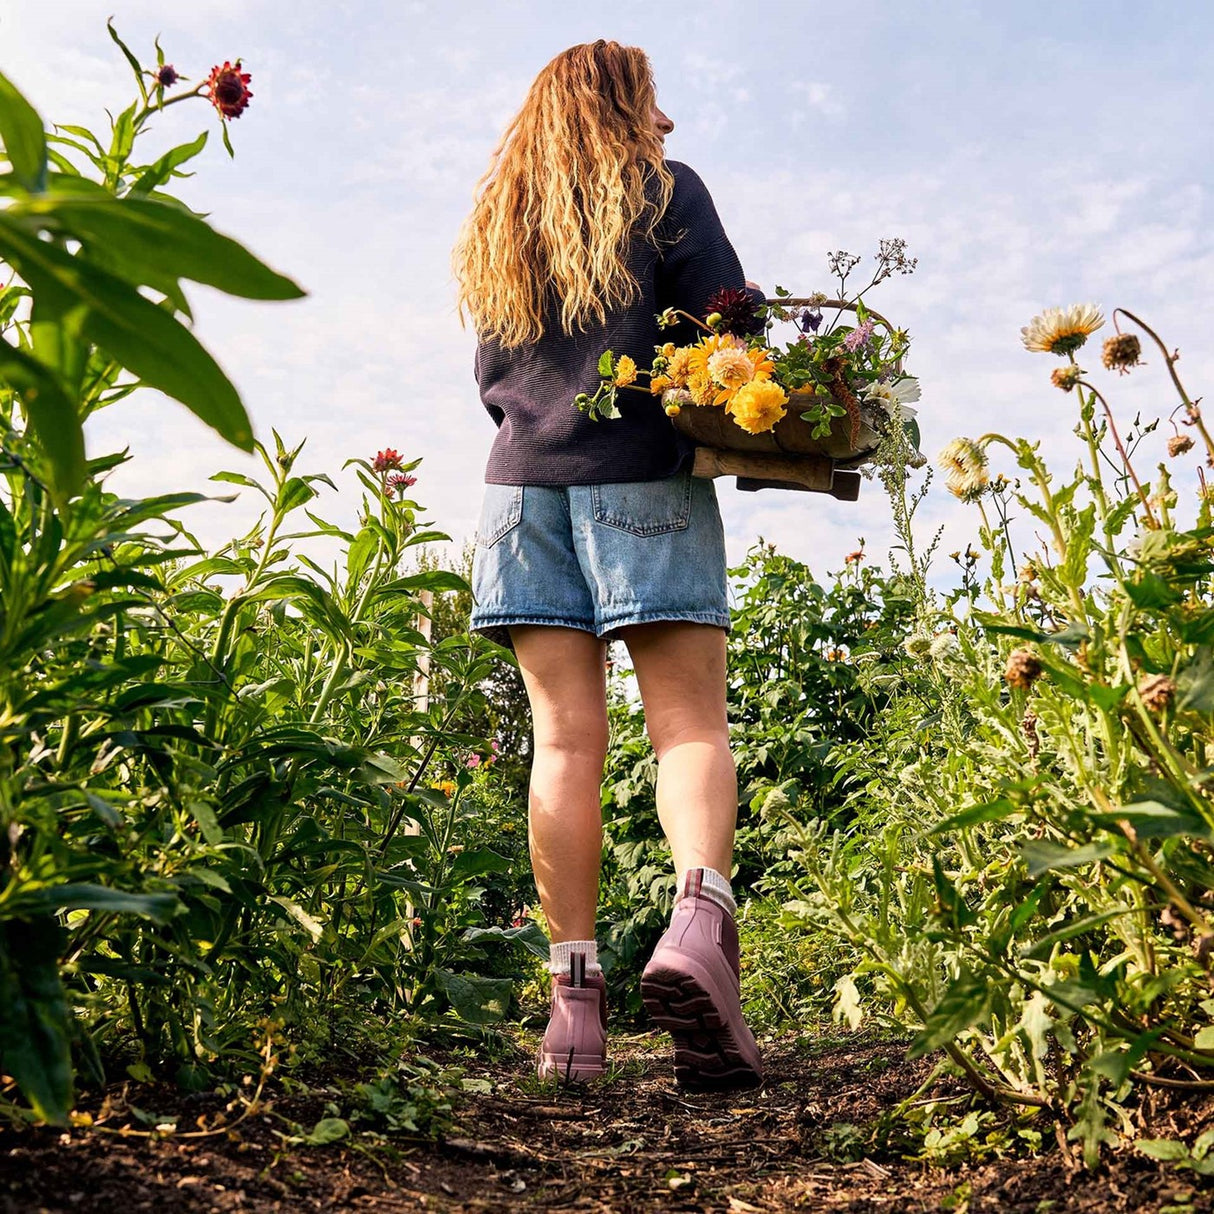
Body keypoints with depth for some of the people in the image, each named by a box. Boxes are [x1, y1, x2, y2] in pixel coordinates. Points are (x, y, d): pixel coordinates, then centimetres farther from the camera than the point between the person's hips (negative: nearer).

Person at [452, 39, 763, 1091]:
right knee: (690, 722, -5)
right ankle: (700, 921, -29)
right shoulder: (663, 190, 7)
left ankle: (575, 995, -2)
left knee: (565, 737, 0)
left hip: (524, 483, 4)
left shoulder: (497, 226, 21)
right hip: (644, 476, -4)